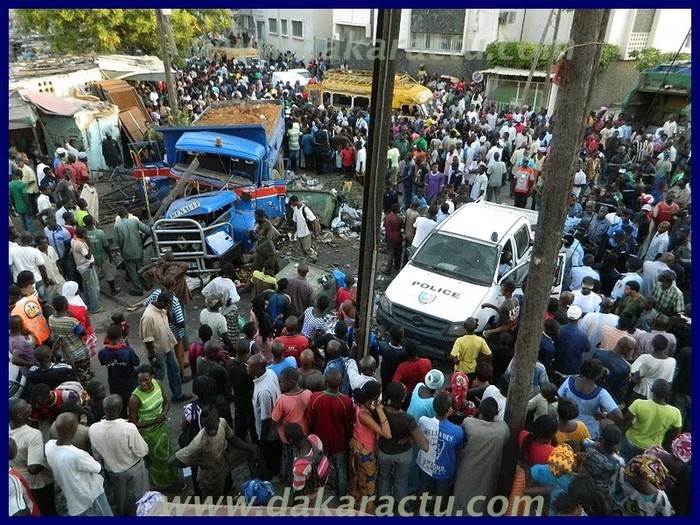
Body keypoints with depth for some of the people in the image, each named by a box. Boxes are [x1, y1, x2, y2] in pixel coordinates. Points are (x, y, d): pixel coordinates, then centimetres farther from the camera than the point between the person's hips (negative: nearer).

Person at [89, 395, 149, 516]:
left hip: (112, 471, 4)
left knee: (120, 499, 31)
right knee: (139, 498, 24)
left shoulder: (93, 429, -24)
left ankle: (122, 515, 54)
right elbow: (142, 452, -22)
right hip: (134, 469, -3)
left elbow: (97, 456, -7)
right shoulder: (129, 427, -36)